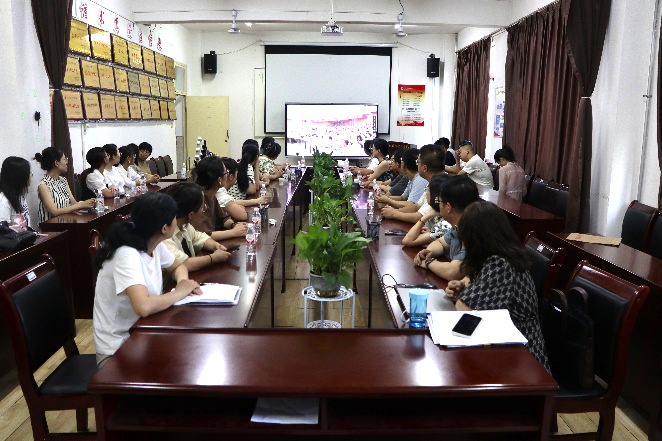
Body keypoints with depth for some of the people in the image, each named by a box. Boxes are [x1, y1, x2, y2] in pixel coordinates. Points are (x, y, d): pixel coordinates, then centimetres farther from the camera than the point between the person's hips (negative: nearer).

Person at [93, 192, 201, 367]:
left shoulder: (155, 246, -3)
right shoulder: (127, 255, -27)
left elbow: (177, 266, 16)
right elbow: (144, 307, -40)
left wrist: (183, 281, -7)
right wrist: (180, 291, -23)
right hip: (118, 348, -7)